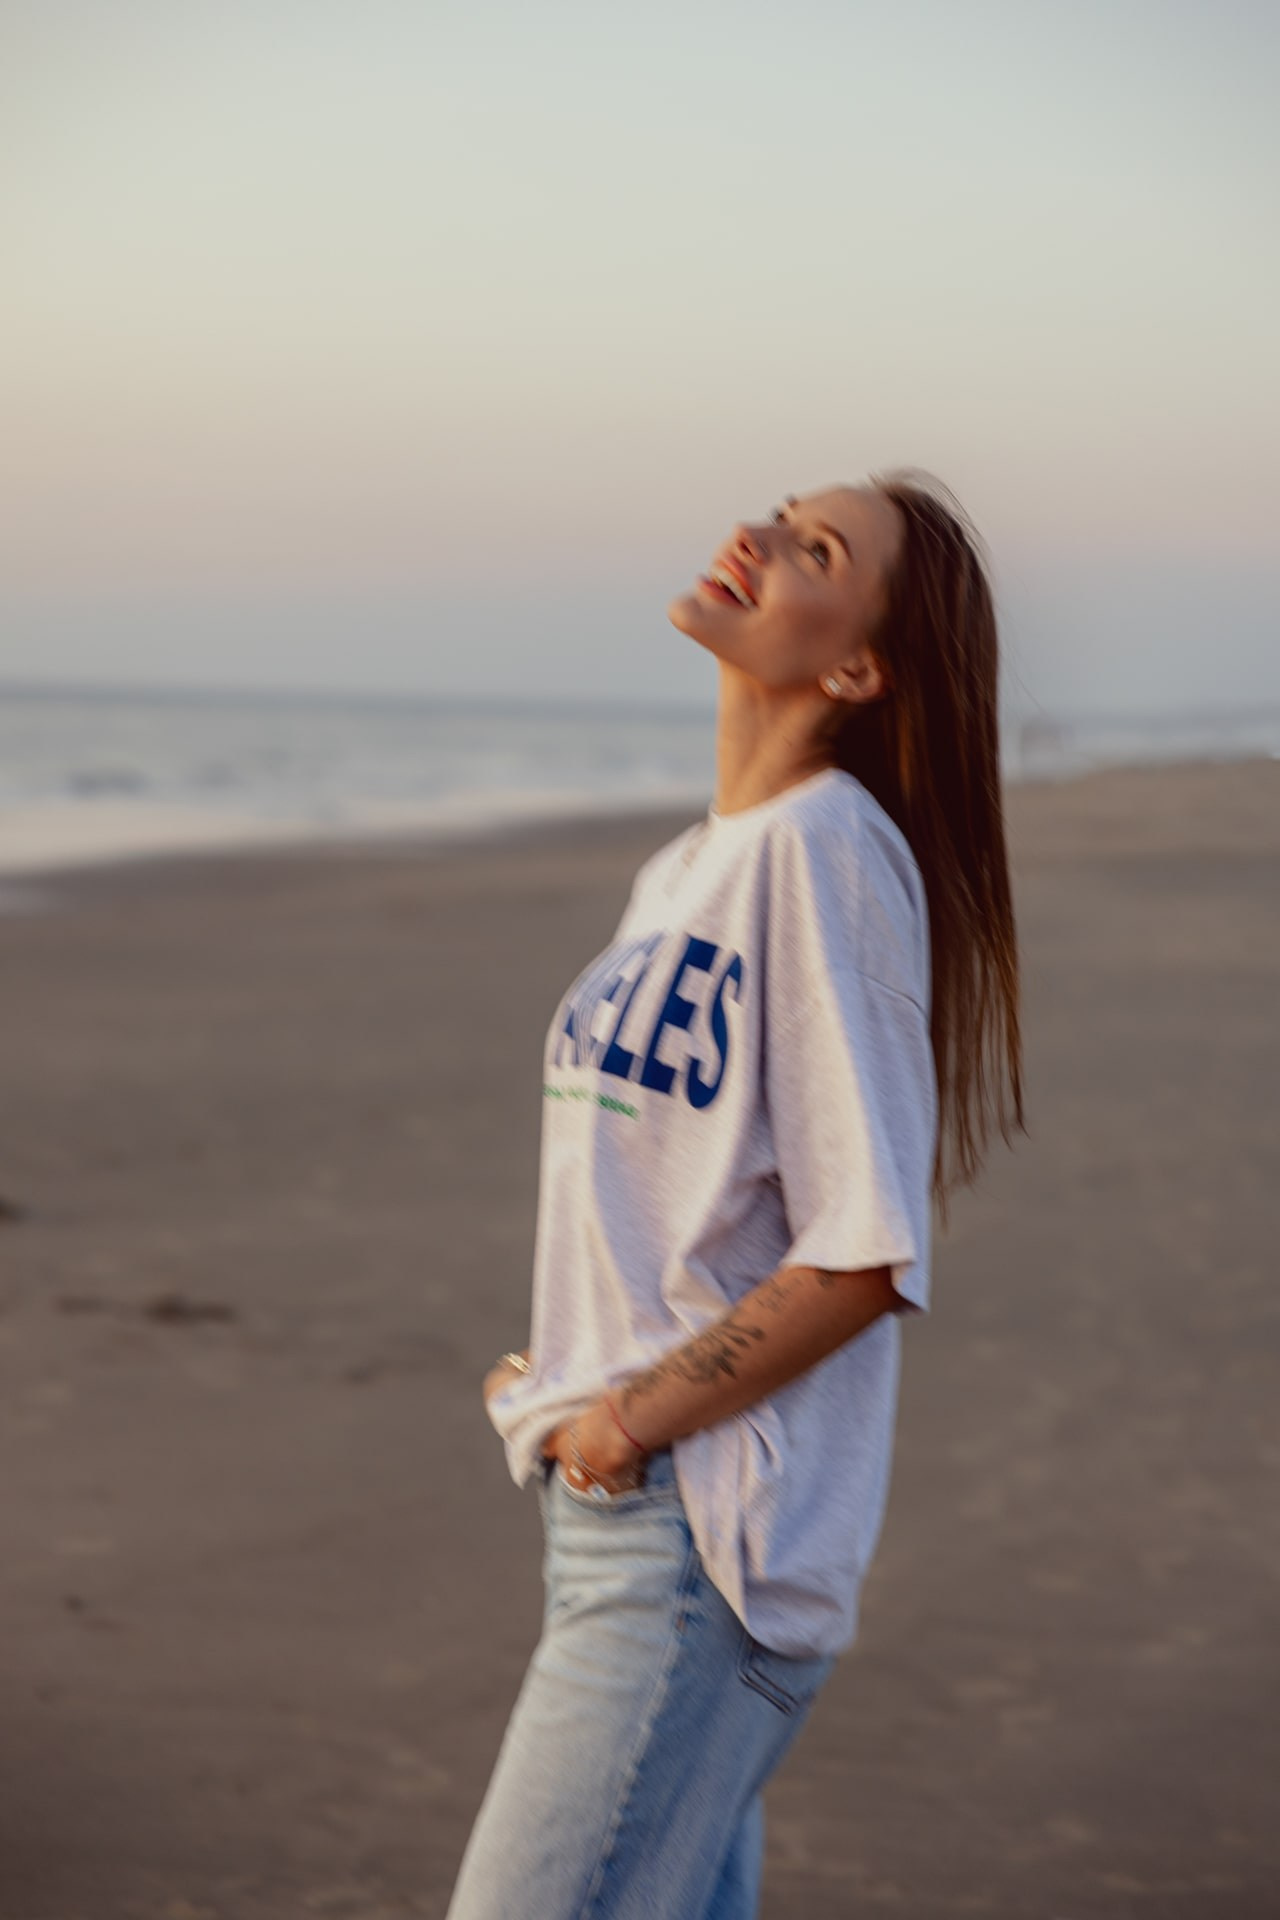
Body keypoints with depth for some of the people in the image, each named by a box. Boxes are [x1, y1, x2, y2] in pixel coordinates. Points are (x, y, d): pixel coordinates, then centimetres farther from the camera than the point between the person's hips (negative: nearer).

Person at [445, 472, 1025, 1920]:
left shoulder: (826, 850, -14)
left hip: (707, 1533, -9)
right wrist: (554, 1383, 8)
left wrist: (638, 1418, -14)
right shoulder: (682, 873, 14)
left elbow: (867, 1256, -18)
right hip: (610, 1509, 9)